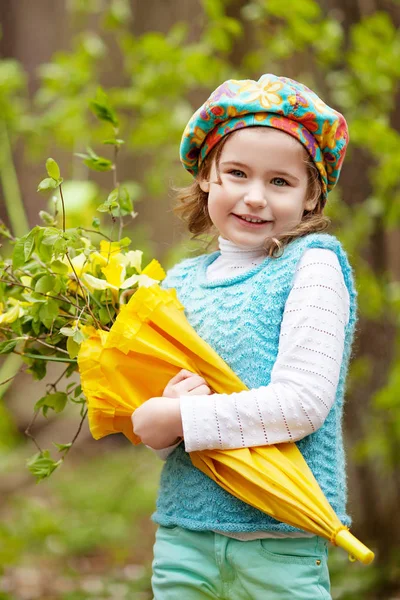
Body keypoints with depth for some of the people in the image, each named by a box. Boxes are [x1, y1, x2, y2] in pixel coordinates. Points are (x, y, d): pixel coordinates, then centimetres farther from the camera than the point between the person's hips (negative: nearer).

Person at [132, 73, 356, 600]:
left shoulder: (313, 264, -7)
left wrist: (178, 418, -14)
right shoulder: (183, 280, 9)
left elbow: (303, 403, -17)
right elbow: (154, 425, 10)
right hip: (183, 531, 4)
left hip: (280, 542, -4)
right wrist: (168, 404, -14)